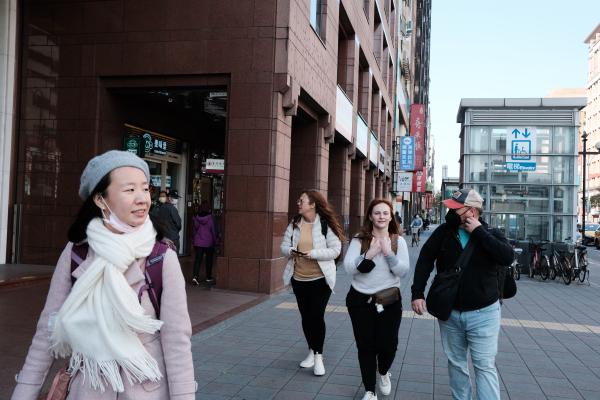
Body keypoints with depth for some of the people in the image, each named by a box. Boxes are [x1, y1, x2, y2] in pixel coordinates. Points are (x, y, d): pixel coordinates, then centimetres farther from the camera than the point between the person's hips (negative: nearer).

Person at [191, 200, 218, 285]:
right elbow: (213, 230, -5)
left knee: (197, 259, 3)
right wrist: (215, 241, 6)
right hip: (208, 242, -2)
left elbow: (193, 230, 5)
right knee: (209, 259, 11)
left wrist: (193, 240, 15)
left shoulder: (195, 218, -2)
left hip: (198, 242, 2)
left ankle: (195, 276, -12)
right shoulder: (210, 218, -10)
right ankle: (209, 278, 20)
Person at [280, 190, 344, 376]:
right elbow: (284, 246, 7)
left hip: (320, 279, -5)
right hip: (299, 279, 5)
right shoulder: (294, 224, 4)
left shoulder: (326, 225, -10)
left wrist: (313, 253, -23)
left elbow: (335, 250, -13)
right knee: (305, 316, 13)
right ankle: (312, 351, 30)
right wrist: (290, 251, -16)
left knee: (317, 316, -5)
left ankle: (318, 356, 11)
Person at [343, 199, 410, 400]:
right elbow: (348, 268, -12)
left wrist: (388, 253, -20)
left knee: (388, 344, 5)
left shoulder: (398, 241, -1)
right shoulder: (359, 240, -4)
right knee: (365, 346, 7)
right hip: (360, 300, 0)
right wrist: (369, 255, -23)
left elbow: (403, 271, -8)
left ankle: (383, 373, 40)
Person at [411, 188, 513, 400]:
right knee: (456, 363, 15)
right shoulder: (444, 231, 0)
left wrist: (479, 232, -22)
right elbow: (425, 260, 1)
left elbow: (507, 257, -23)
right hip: (449, 312, 3)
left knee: (485, 366, -3)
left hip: (483, 314, -3)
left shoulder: (491, 234, -5)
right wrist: (417, 293, -7)